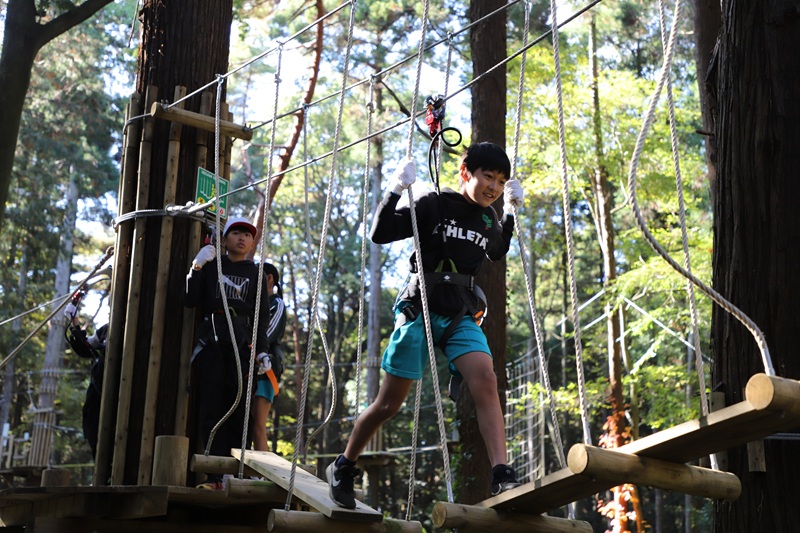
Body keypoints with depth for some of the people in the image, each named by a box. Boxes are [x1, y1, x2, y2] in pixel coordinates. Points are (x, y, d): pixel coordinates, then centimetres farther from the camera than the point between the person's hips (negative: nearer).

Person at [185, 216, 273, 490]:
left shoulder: (256, 273, 18)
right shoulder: (210, 265, 16)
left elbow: (262, 316, 13)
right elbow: (191, 300, 7)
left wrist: (262, 351, 1)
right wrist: (196, 267, -4)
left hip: (242, 344, 0)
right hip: (210, 343, 0)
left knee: (238, 410, -6)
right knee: (211, 410, -7)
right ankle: (215, 476, -11)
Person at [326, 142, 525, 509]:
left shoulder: (488, 219, 10)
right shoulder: (434, 205, -6)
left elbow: (497, 252, 32)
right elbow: (379, 234, -8)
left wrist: (512, 211, 20)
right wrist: (396, 190, -19)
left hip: (463, 318, 4)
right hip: (421, 311, -4)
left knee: (485, 381, -22)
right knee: (389, 403, 1)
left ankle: (503, 478, -28)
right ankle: (343, 468, 23)